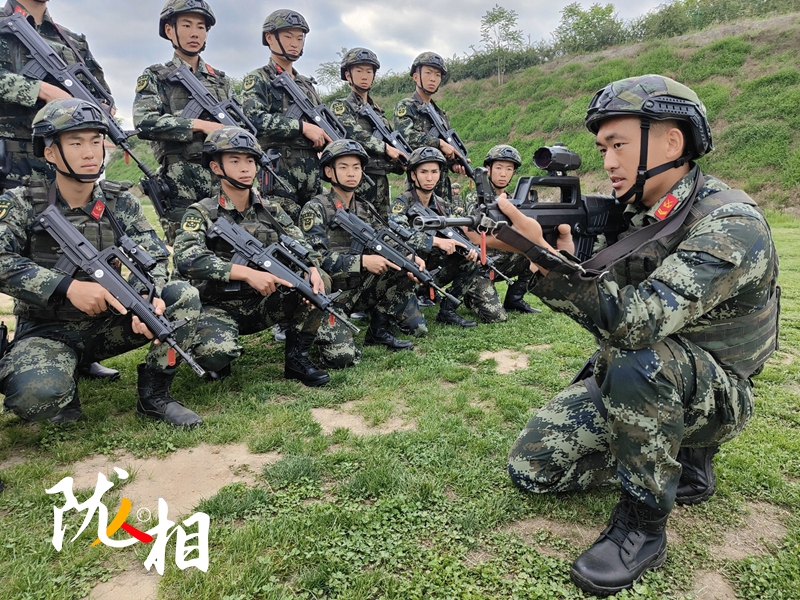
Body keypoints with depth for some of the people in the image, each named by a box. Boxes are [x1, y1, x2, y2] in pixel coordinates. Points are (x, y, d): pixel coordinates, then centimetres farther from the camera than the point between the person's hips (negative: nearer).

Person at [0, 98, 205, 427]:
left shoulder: (120, 203, 0)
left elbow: (153, 258, -8)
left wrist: (149, 297, -29)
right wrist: (68, 287, -32)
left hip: (107, 323, 3)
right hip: (46, 331, -3)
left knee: (185, 296, -17)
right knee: (35, 392, -35)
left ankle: (154, 395, -5)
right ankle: (64, 393, 4)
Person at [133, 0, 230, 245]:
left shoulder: (221, 80, 20)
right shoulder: (155, 77, 8)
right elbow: (144, 122, -8)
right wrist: (199, 125, -13)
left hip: (226, 181, 4)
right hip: (181, 186, -3)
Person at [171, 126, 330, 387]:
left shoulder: (271, 211, 5)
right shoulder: (201, 213, -8)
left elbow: (302, 247, -3)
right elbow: (186, 259, -25)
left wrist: (314, 271, -27)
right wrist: (247, 273, -34)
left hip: (262, 303, 4)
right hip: (218, 307, -4)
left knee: (319, 282, -15)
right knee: (215, 350, -35)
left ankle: (297, 359, -1)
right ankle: (218, 366, 5)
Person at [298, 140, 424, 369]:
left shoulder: (366, 209, 9)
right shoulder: (315, 209, -9)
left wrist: (411, 258, -18)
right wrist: (362, 261, -27)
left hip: (359, 289, 6)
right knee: (343, 357, -24)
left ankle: (379, 330, 3)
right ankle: (315, 332, 11)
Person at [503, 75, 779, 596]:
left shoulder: (732, 224, -25)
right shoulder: (632, 213, 0)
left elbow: (638, 320, -37)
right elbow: (599, 299, 0)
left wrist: (545, 257, -40)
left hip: (712, 394, -7)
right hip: (630, 382, 7)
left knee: (636, 356, -40)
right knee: (532, 467, -1)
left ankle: (644, 524, -16)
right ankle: (681, 457, 15)